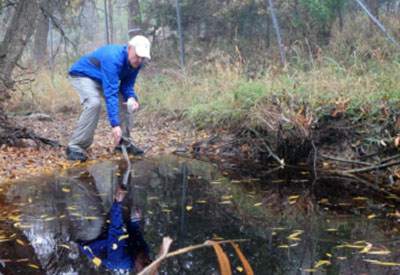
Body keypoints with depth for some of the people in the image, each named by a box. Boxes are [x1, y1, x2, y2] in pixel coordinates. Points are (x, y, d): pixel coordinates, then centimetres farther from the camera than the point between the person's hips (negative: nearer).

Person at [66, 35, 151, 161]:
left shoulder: (136, 62, -15)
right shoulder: (113, 59, -39)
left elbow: (127, 85, -3)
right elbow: (110, 94, -44)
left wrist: (132, 98, -27)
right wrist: (115, 125, -48)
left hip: (103, 78, 8)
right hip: (82, 75, -8)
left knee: (124, 101, -4)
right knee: (93, 103, -30)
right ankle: (75, 148, -24)